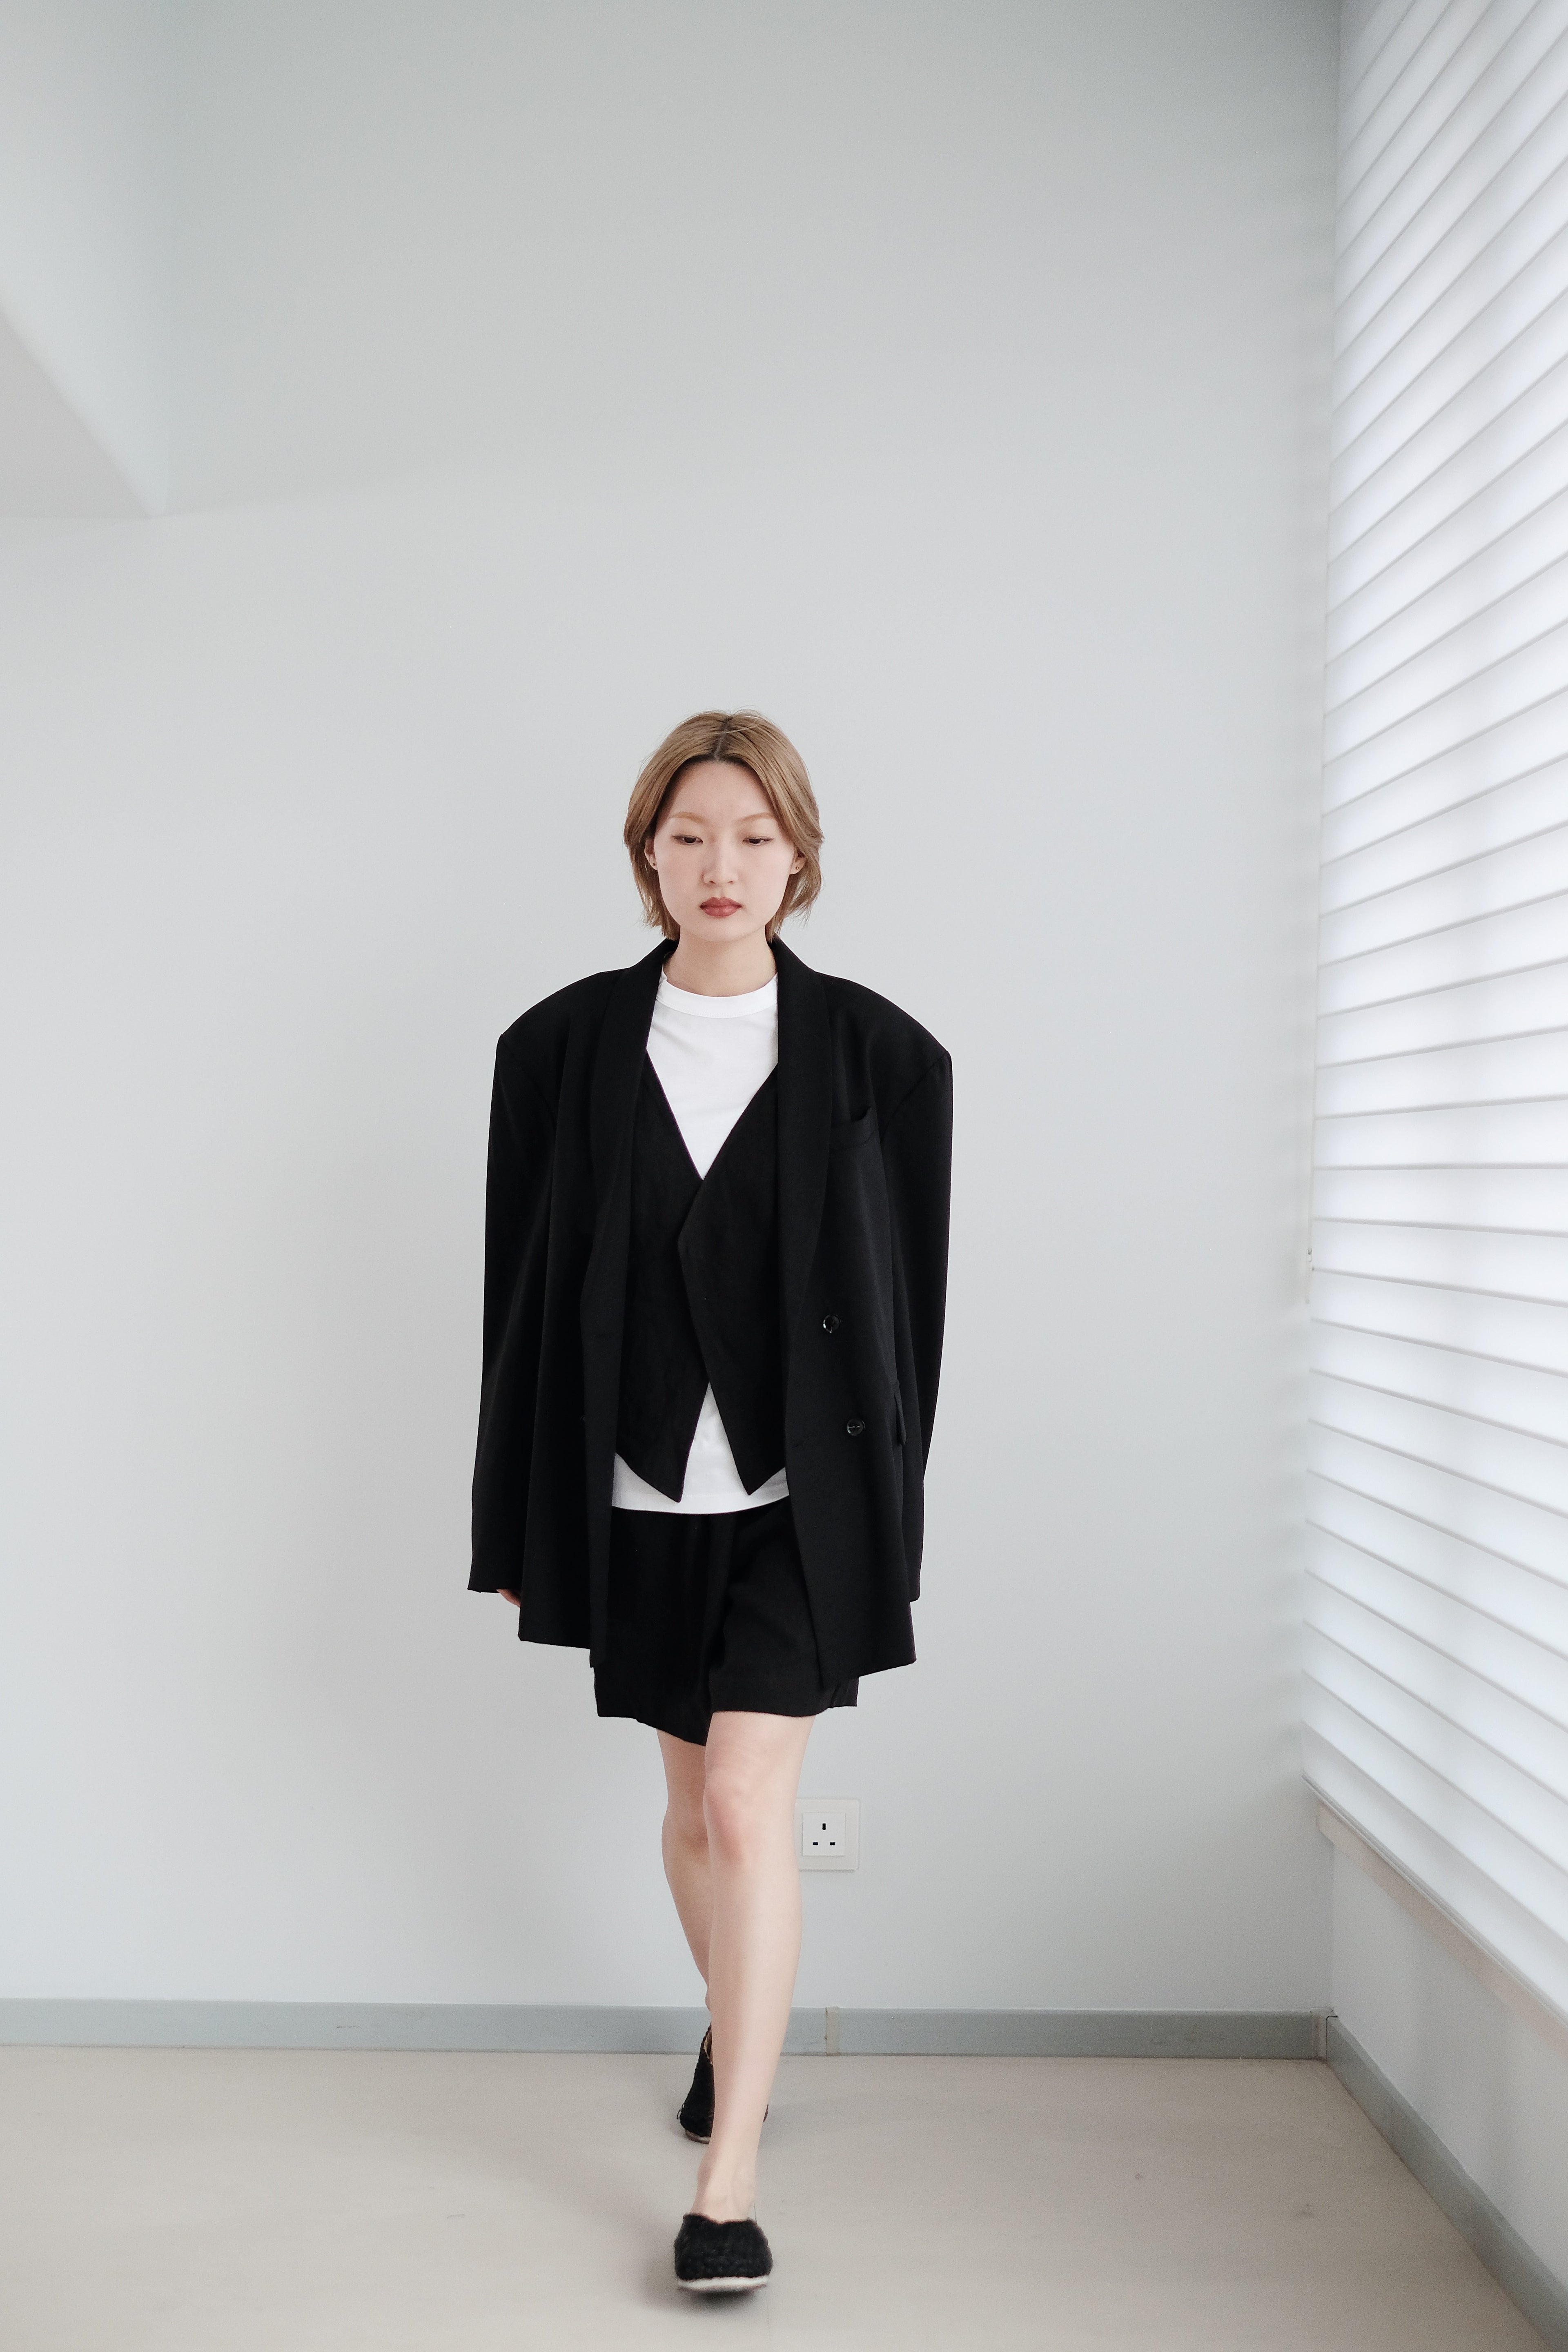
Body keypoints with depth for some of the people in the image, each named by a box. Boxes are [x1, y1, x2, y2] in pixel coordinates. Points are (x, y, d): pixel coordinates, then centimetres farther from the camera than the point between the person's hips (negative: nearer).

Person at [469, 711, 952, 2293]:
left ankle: (731, 2171, 5)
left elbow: (910, 1300, 0)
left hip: (799, 1499, -2)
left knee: (747, 1805, -8)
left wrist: (887, 1519, 0)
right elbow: (523, 1293, 1)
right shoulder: (565, 1048, -2)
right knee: (693, 1802, 18)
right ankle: (738, 2029, 45)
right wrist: (513, 1528, 2)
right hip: (642, 1492, 2)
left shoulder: (878, 1055, -4)